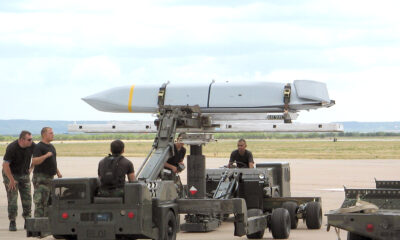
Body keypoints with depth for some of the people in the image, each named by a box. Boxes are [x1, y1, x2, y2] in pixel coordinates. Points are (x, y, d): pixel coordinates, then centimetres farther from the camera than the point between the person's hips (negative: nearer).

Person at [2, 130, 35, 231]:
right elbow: (5, 165, -24)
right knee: (12, 199, -8)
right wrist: (12, 180, -21)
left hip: (24, 174, 4)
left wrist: (31, 168, 8)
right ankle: (12, 222, -2)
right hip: (11, 174, -4)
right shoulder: (11, 148, -25)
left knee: (27, 198, 1)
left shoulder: (32, 146, -11)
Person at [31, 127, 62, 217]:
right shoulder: (39, 147, -11)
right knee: (40, 201, -11)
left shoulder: (51, 146, 17)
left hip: (50, 177, 9)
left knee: (49, 201, 11)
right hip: (41, 177, -9)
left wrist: (58, 172, 19)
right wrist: (46, 155, -29)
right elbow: (34, 161, -22)